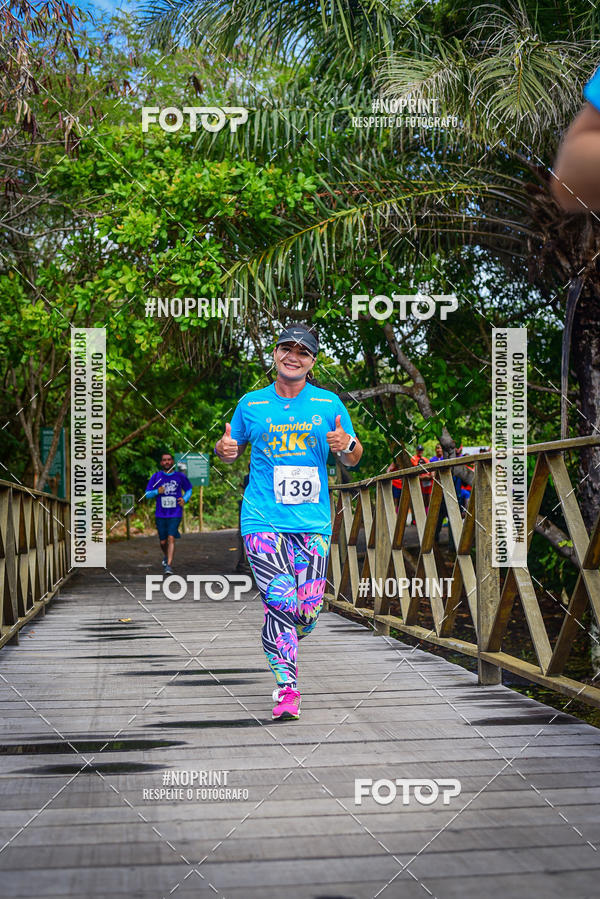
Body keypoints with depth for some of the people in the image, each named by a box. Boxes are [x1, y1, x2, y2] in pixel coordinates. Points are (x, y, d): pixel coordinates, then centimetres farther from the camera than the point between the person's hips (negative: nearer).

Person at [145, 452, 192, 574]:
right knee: (163, 541, 8)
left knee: (171, 538, -16)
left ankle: (169, 566, -17)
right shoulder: (156, 476, 2)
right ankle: (166, 556, 41)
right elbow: (147, 494, 5)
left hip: (175, 514, -1)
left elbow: (189, 489, 18)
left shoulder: (180, 476, 3)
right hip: (160, 515, 1)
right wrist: (157, 492, -16)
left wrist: (185, 499, -1)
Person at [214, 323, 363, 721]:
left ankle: (280, 643, 33)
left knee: (308, 612, -1)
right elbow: (233, 448, 20)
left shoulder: (329, 404, 7)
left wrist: (347, 445, -11)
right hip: (263, 519, -1)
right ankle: (287, 688, -5)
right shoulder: (251, 404, 7)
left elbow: (353, 458, 12)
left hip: (313, 523, 1)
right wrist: (225, 449, -4)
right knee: (281, 603, -15)